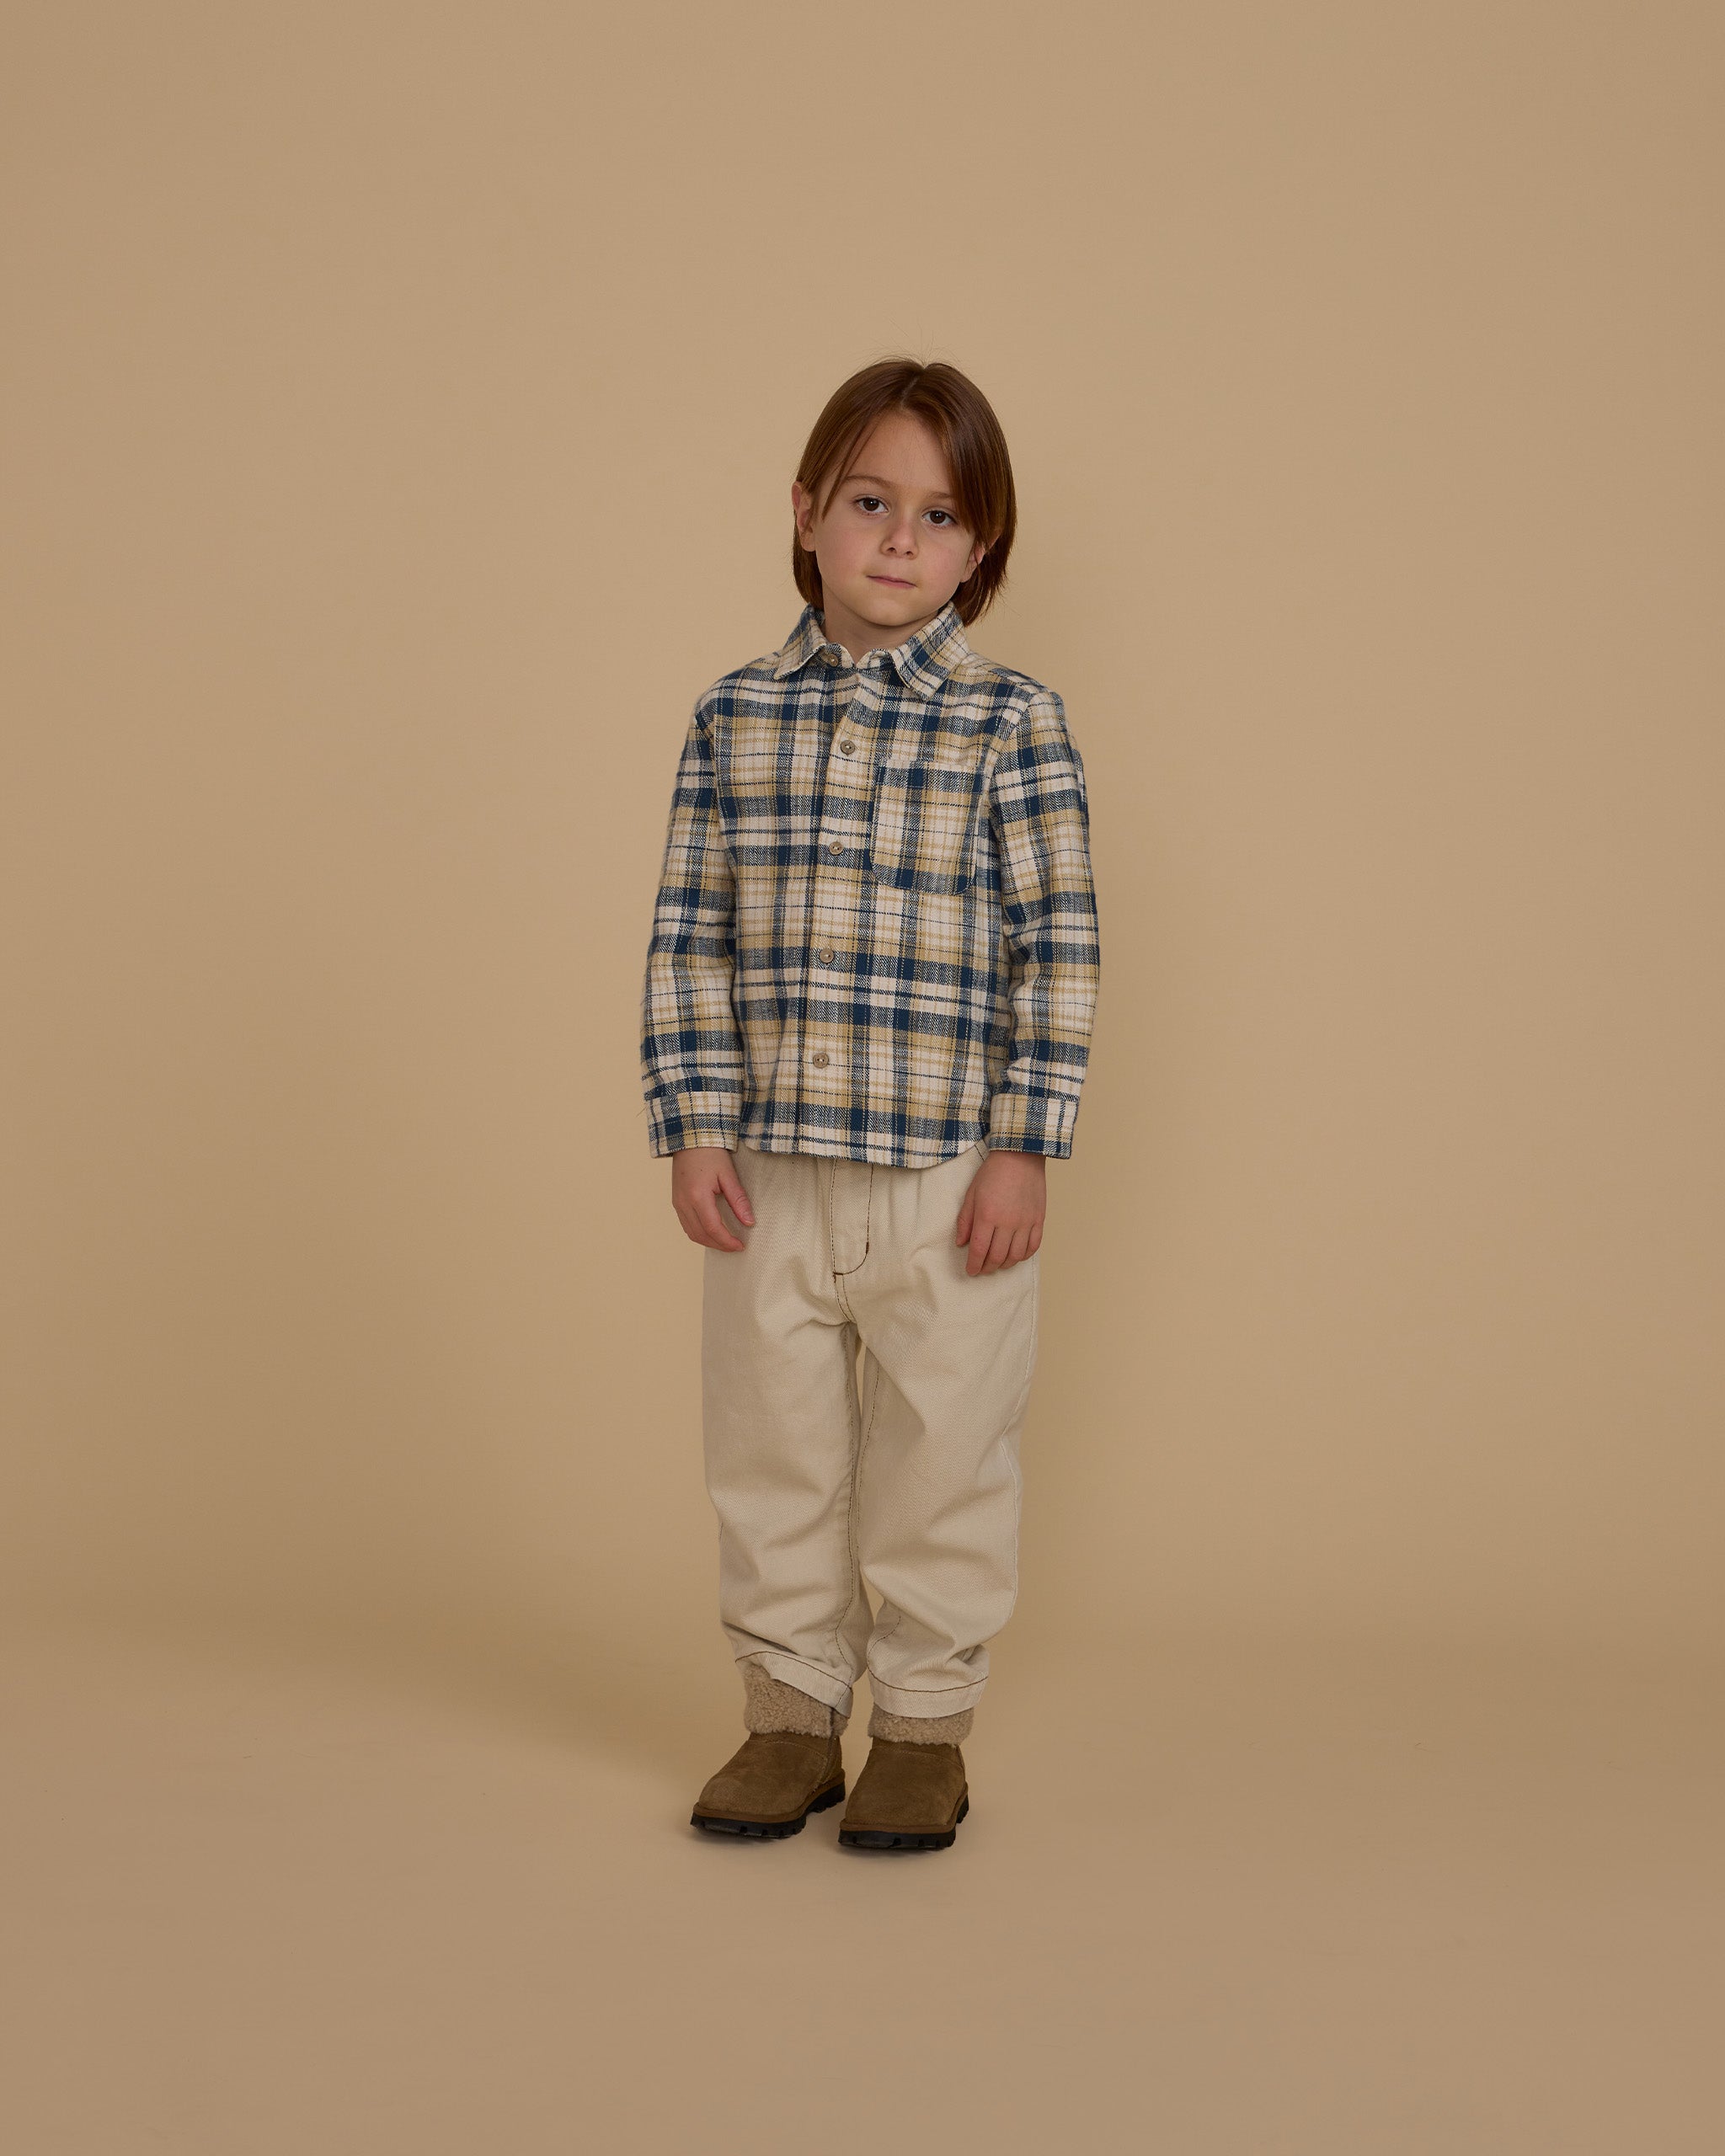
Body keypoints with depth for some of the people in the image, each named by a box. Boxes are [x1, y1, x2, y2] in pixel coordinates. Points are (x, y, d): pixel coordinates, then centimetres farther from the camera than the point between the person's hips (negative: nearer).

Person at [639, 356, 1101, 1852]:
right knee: (773, 1458, 12)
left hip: (949, 1168, -2)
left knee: (942, 1460, 7)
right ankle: (792, 1713, 27)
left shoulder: (1011, 721, -3)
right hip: (770, 1168, 3)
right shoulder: (737, 716, 5)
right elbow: (691, 934, 4)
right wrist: (694, 1126, -2)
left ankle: (927, 1726, 23)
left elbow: (1058, 942, -4)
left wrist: (1027, 1144, -9)